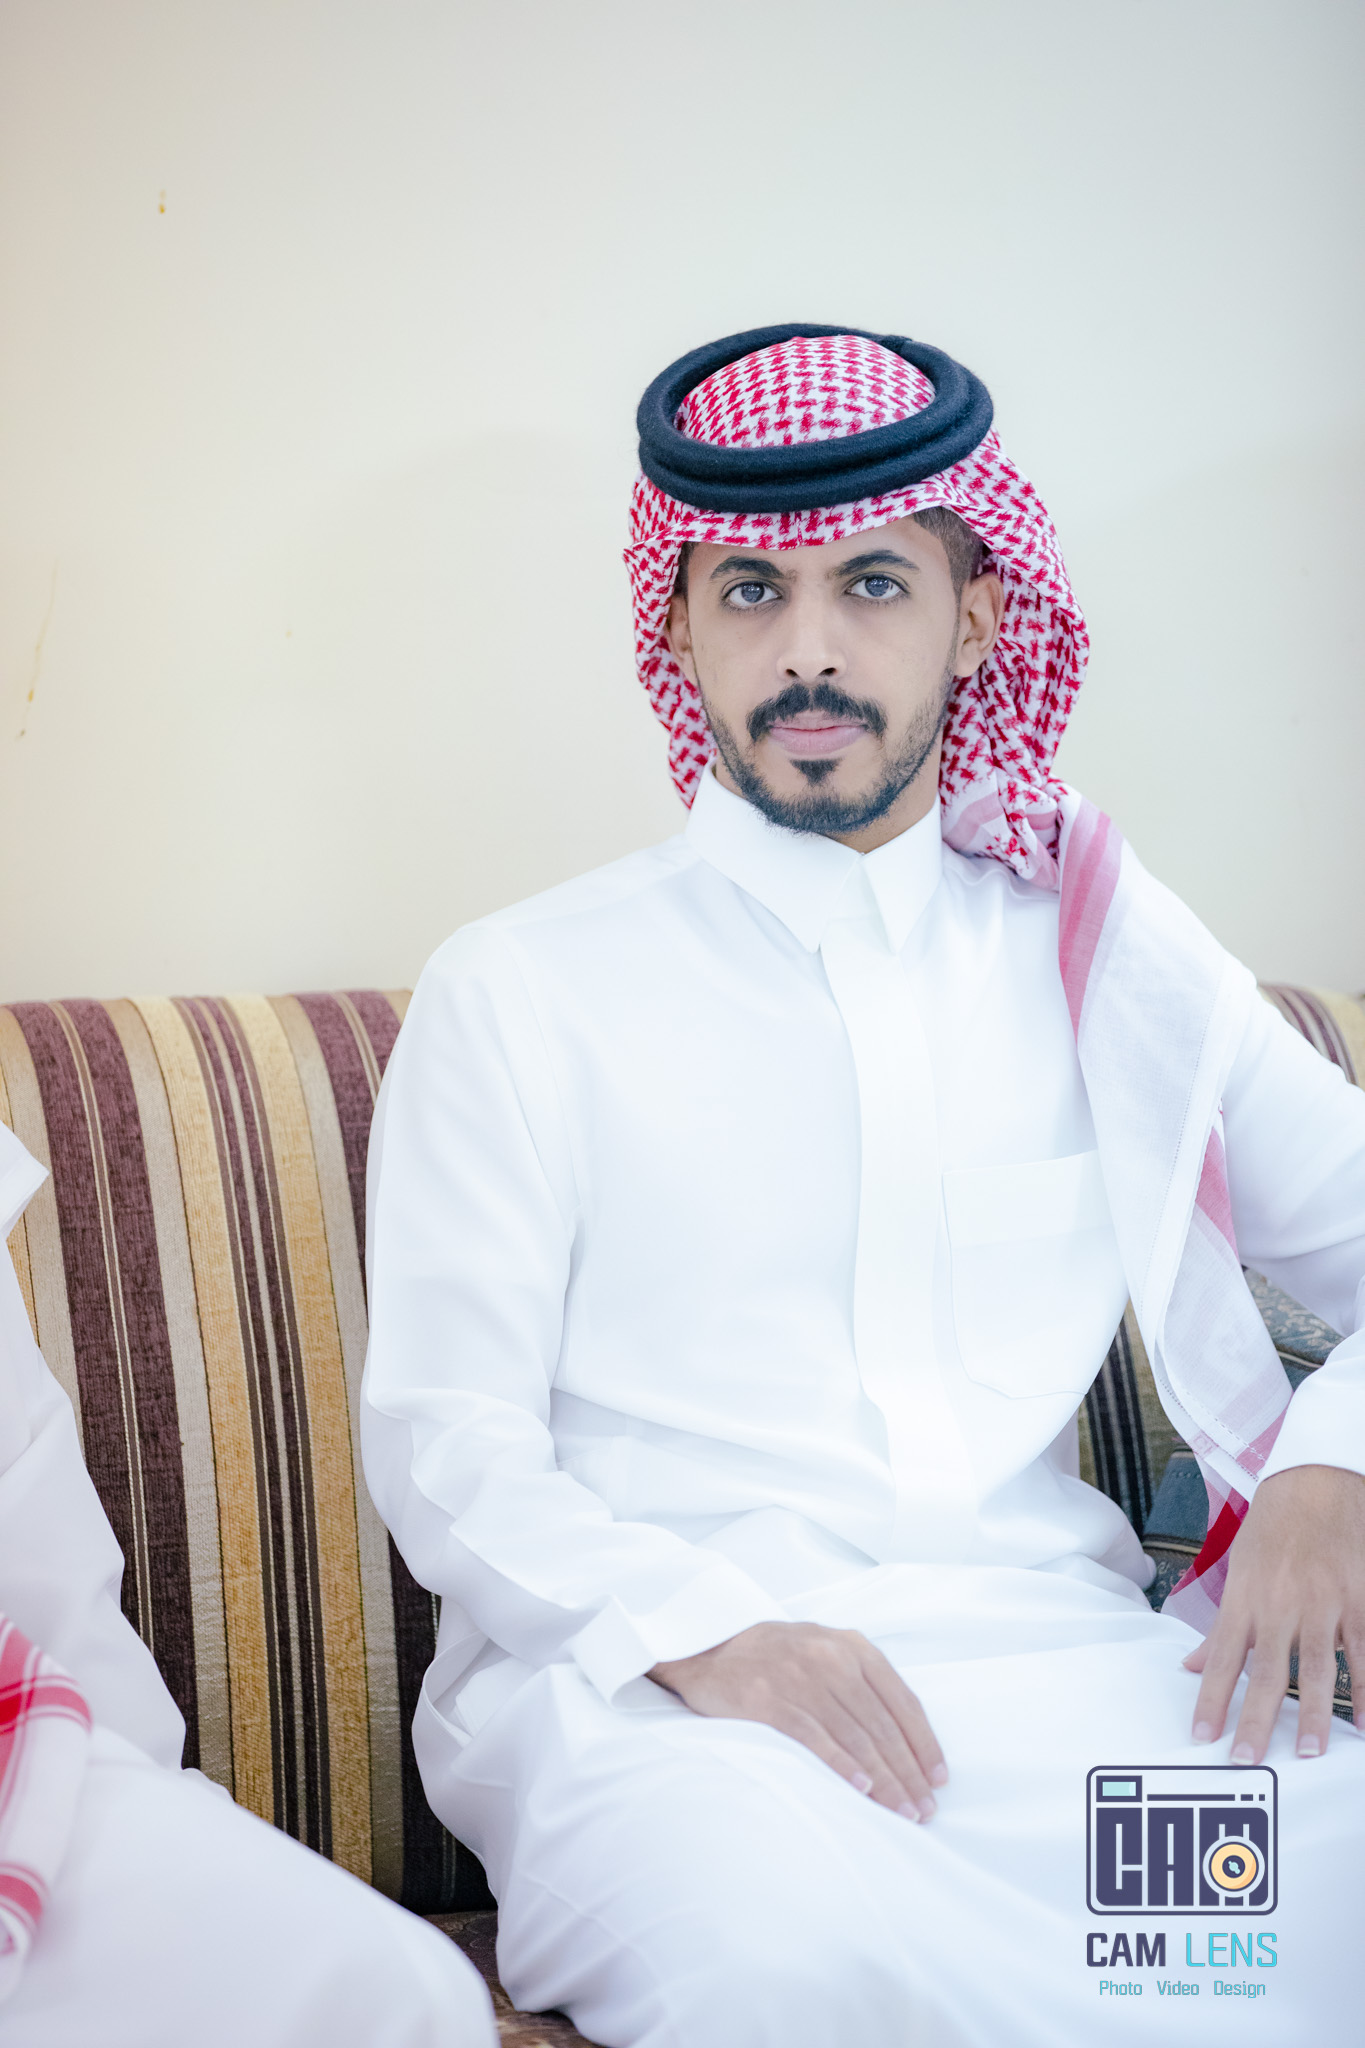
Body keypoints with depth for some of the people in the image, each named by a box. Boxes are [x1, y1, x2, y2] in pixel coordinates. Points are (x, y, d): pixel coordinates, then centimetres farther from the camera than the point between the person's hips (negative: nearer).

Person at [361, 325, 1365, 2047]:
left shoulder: (1107, 956, 15)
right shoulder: (519, 994, 6)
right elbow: (443, 1441, 1)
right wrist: (696, 1630, -18)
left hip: (1046, 1651, 3)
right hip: (645, 1679, -2)